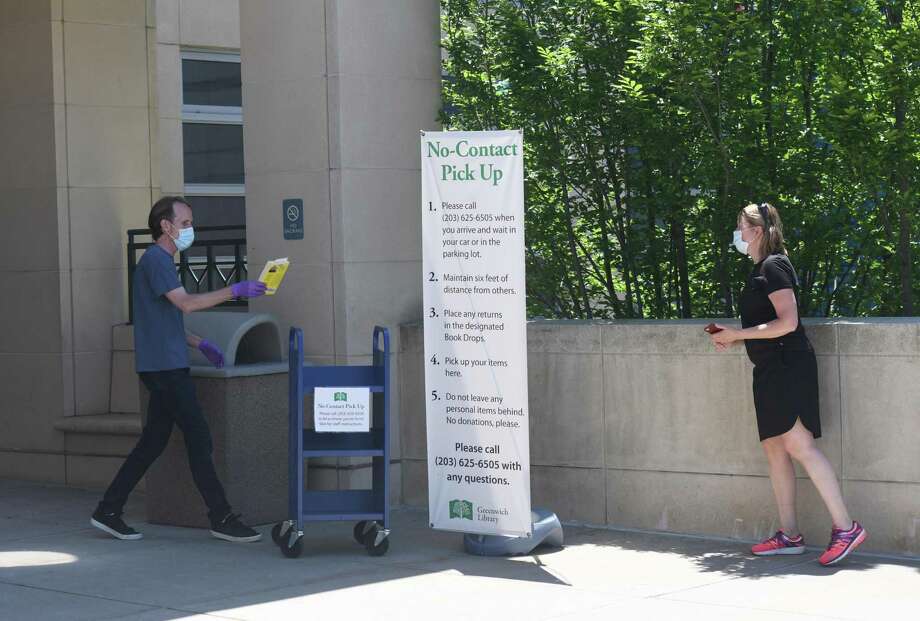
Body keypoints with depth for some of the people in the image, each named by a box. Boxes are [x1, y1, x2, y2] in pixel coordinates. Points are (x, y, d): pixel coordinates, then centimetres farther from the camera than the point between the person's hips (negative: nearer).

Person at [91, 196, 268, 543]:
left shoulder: (161, 262, 20)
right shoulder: (155, 260, -12)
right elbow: (186, 303, -24)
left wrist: (199, 344, 18)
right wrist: (235, 291, -25)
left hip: (164, 367, 10)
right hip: (165, 367, -10)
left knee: (153, 442, 11)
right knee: (199, 439, -8)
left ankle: (108, 512, 13)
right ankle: (221, 519, -5)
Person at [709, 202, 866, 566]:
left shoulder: (773, 266, -10)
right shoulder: (761, 270, 18)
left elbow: (787, 322, -19)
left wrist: (737, 334, -15)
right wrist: (731, 339, 12)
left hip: (788, 365, -10)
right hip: (770, 369, 10)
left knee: (798, 444, -17)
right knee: (773, 448, 7)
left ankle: (845, 527, -19)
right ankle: (789, 536, 9)